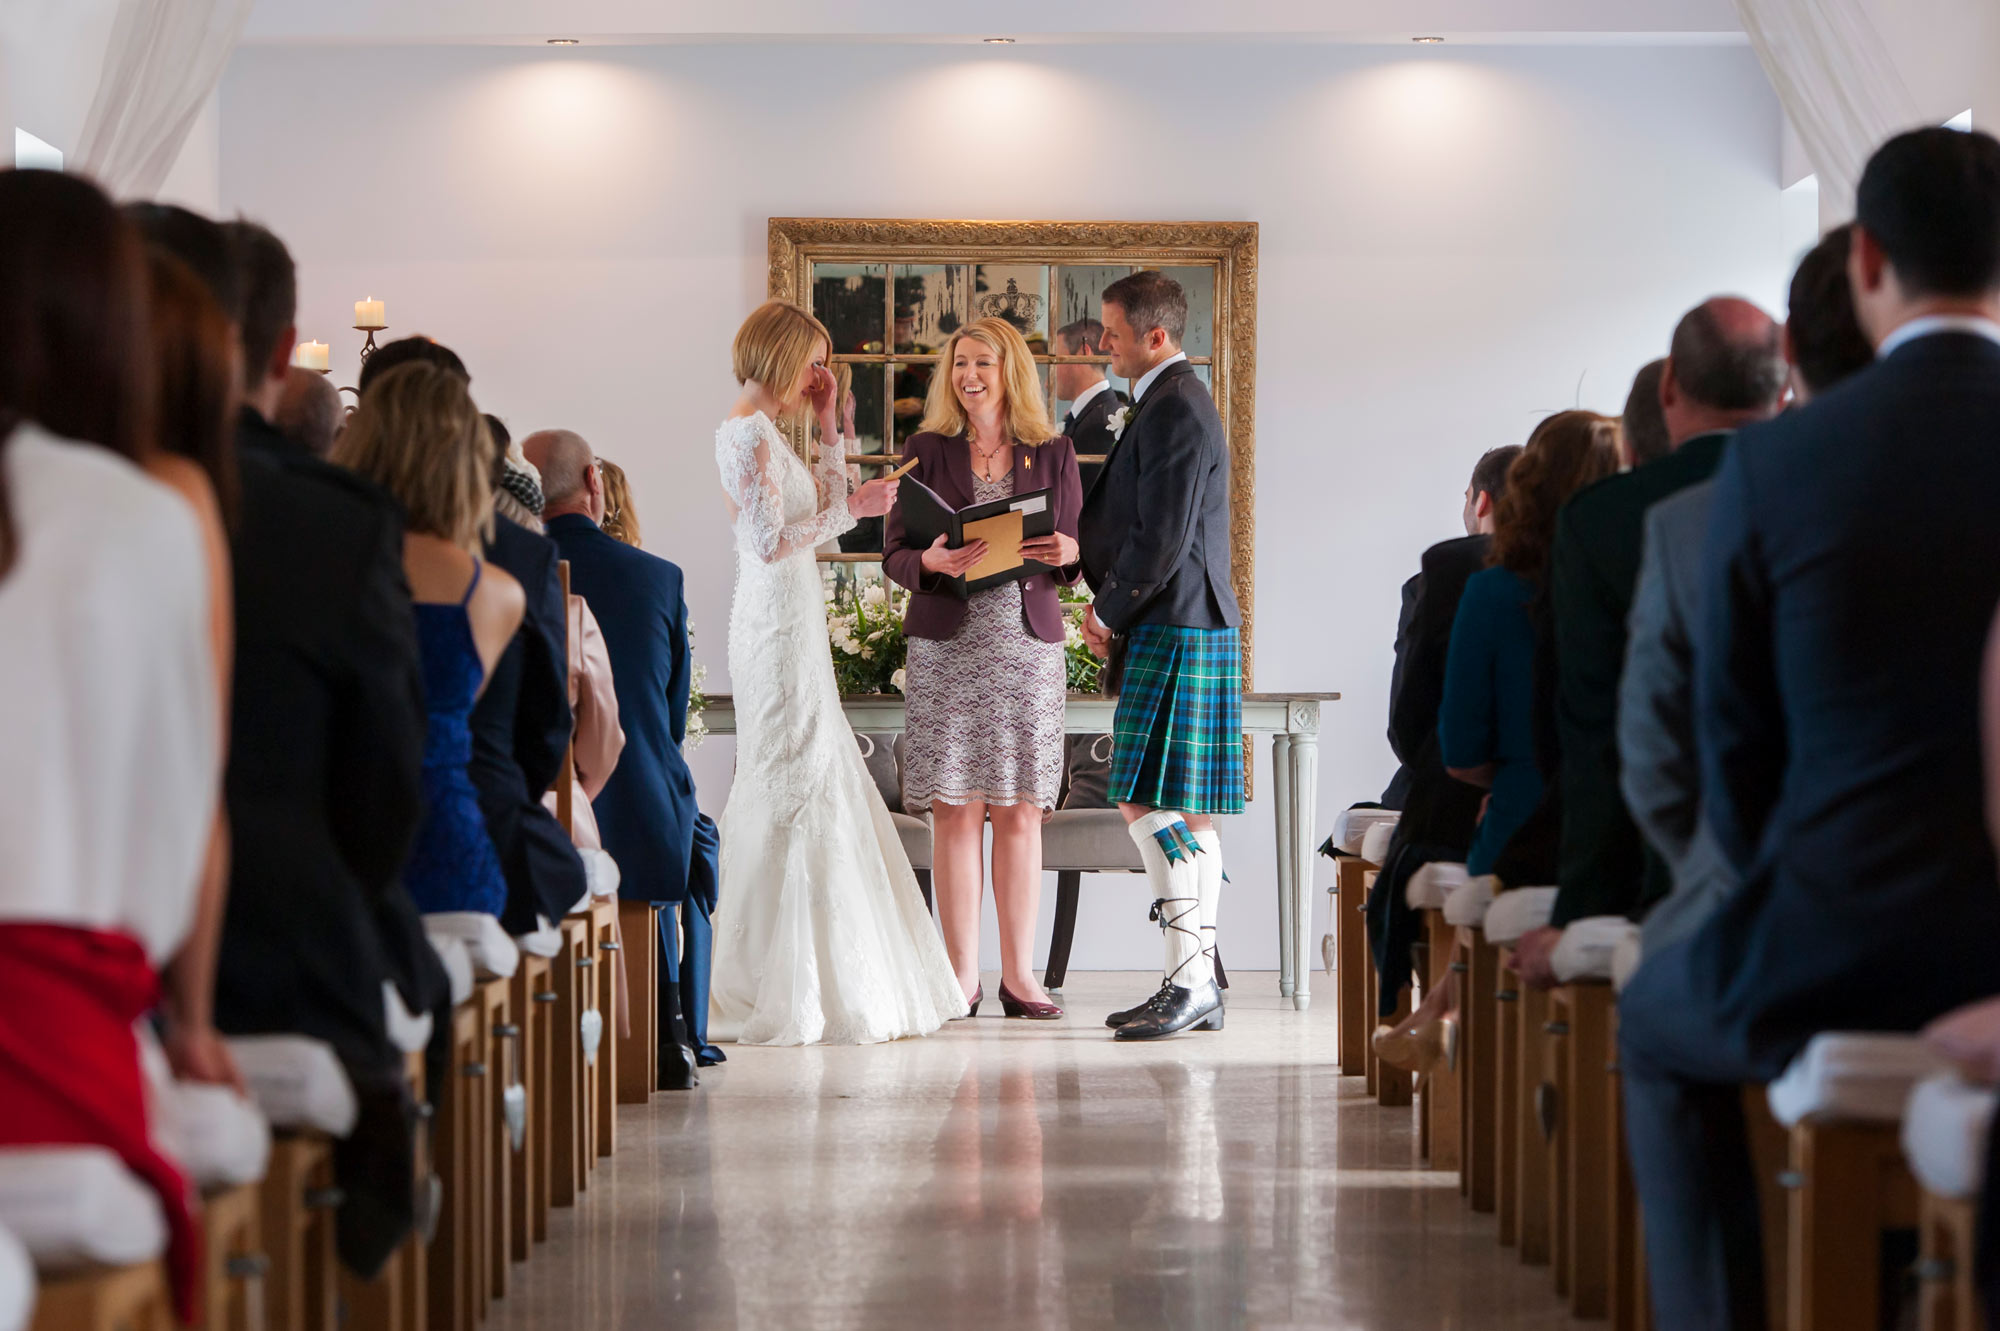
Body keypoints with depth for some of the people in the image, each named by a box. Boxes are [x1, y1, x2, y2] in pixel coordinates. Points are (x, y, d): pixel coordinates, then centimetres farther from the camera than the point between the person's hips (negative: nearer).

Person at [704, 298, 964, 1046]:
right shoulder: (749, 433, -12)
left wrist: (829, 424, 18)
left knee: (822, 786, 11)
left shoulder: (763, 432, 17)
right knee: (797, 794, -7)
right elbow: (770, 542, -19)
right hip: (778, 627, -10)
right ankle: (787, 994, -3)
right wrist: (853, 508, -12)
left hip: (790, 627, 10)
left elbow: (826, 506, 21)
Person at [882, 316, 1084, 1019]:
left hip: (1027, 643, 1)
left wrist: (1067, 554, -12)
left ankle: (1019, 975, 6)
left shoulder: (1053, 453, 10)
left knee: (1020, 811, 1)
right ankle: (961, 975, 3)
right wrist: (933, 560, -17)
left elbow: (1079, 560, 11)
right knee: (956, 810, -3)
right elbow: (893, 554, 4)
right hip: (947, 643, -1)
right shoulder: (926, 450, 7)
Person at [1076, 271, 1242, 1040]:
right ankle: (1198, 986, 12)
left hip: (1176, 632, -10)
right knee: (1186, 813, 9)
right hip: (1180, 632, 10)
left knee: (1146, 804, -12)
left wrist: (1108, 614, -9)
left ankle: (1188, 981, -12)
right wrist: (1108, 601, 11)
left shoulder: (1174, 410, -14)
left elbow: (1164, 538, -20)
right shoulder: (1170, 403, 19)